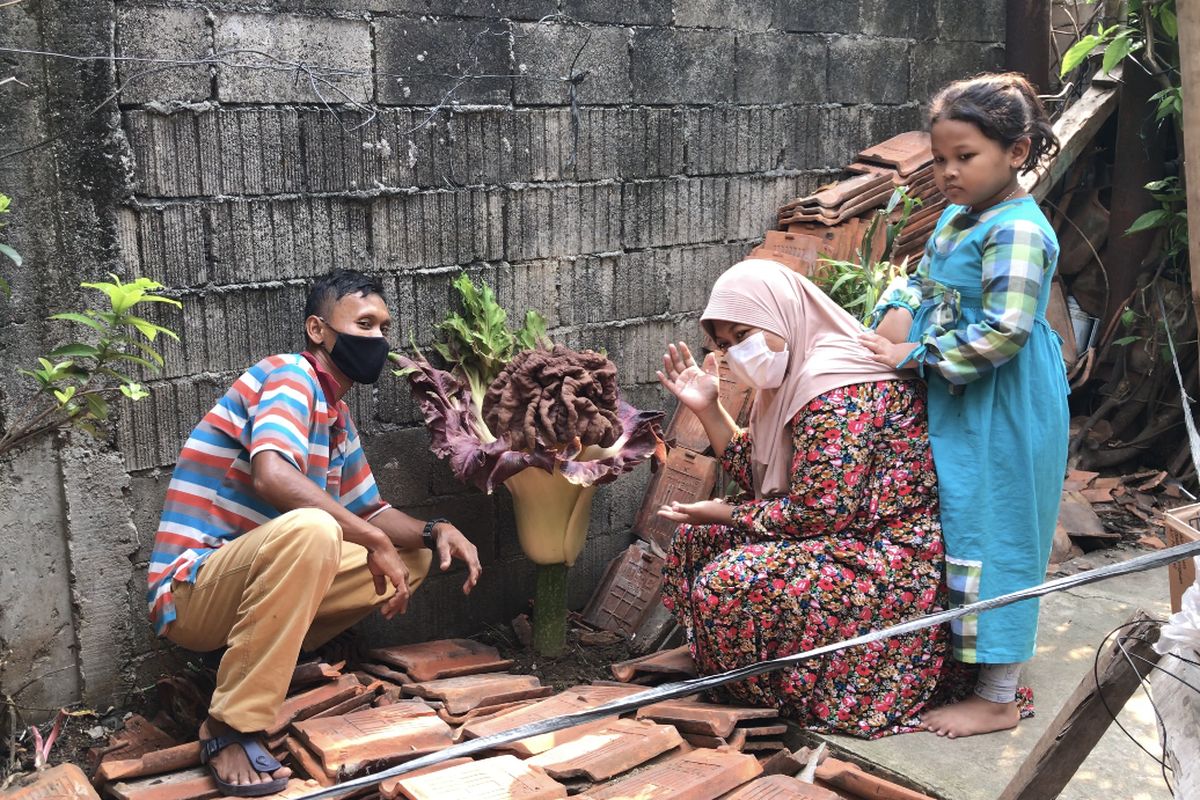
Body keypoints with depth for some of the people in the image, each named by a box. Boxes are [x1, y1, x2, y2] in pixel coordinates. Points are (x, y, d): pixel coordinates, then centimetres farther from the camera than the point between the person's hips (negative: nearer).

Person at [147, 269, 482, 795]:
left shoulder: (338, 418, 12)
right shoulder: (290, 376, -14)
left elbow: (370, 513, 19)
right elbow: (271, 475, -32)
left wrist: (432, 531, -2)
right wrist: (374, 541, -27)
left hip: (248, 579, 9)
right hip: (191, 594, -9)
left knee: (413, 554, 11)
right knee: (312, 529, -38)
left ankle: (267, 652, 4)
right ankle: (231, 727, -25)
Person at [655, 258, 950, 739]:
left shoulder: (834, 387, -23)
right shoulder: (795, 376, 9)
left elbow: (821, 511, -25)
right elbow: (760, 477, 12)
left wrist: (724, 513, -11)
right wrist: (707, 408, 2)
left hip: (894, 564, -11)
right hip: (851, 540, 11)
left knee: (727, 582, -24)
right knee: (697, 540, 6)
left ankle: (783, 702, 0)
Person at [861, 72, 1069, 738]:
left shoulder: (1018, 229, -20)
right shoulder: (956, 217, 9)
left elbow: (1004, 331, -27)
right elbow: (923, 282, 20)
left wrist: (915, 356, -21)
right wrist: (897, 312, -2)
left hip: (1002, 415, -9)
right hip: (957, 405, 9)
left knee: (992, 535, -1)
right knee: (959, 528, 17)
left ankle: (997, 699, 11)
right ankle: (962, 657, 32)